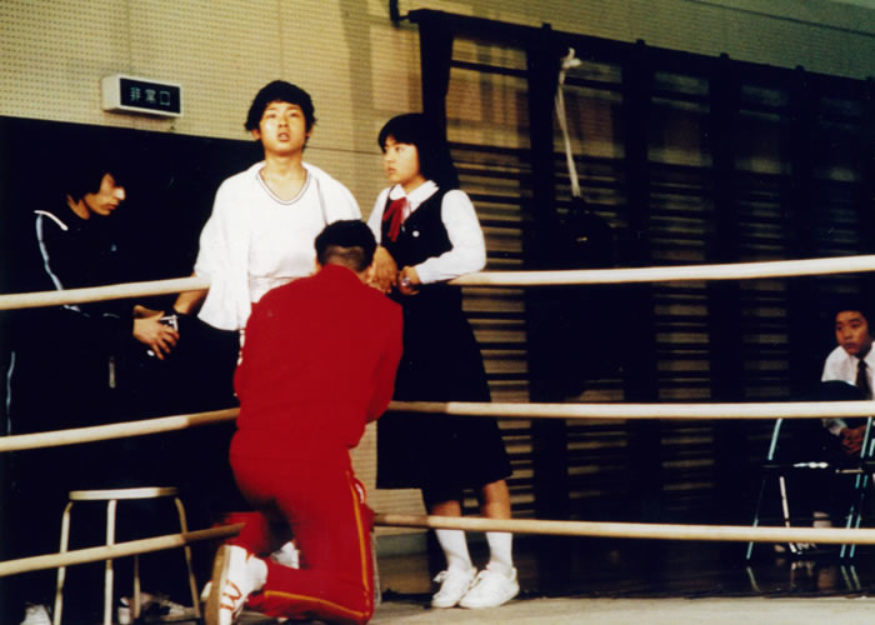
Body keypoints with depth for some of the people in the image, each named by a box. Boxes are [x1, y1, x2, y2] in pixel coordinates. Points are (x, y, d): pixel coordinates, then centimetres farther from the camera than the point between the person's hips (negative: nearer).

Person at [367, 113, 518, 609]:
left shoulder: (449, 200, -3)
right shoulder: (386, 202, 18)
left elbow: (472, 255, -18)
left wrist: (415, 273, -14)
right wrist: (378, 254, -7)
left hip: (445, 335, -7)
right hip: (402, 340, 7)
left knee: (475, 448, -6)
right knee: (426, 456, 6)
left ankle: (502, 568, -2)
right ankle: (458, 567, 12)